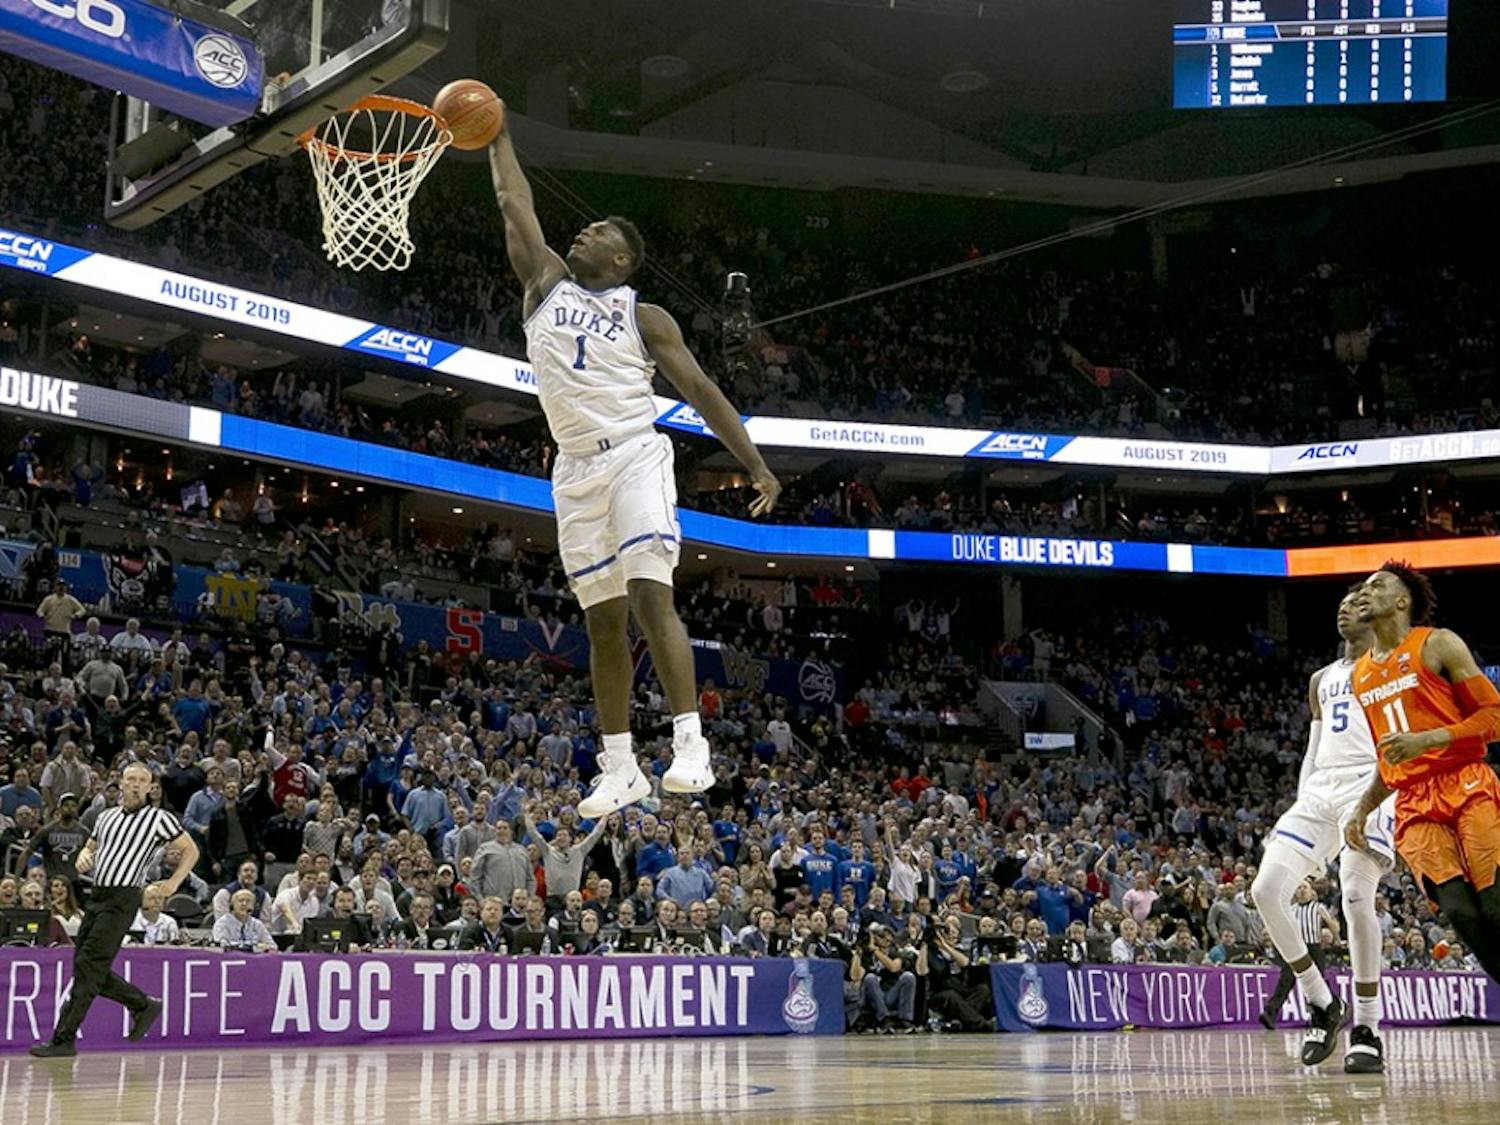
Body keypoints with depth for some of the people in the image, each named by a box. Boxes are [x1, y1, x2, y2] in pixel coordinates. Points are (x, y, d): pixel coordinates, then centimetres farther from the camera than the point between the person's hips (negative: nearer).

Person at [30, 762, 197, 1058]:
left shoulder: (158, 818, -1)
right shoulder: (106, 817, 16)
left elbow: (190, 850, 5)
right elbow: (91, 846, 30)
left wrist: (173, 883, -5)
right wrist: (83, 858, 6)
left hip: (123, 899, -7)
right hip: (97, 897, 7)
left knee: (87, 967, -12)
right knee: (90, 970, 7)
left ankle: (63, 1039, -8)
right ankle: (144, 1006, 25)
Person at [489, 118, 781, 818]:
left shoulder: (644, 317, 5)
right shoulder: (546, 283, 16)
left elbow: (700, 390, 3)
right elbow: (515, 203, 19)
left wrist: (755, 464, -4)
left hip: (634, 456, -4)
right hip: (576, 471, 4)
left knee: (651, 597, -18)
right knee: (603, 621, 4)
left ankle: (690, 745, -21)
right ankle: (619, 767, 7)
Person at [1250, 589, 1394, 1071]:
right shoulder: (1321, 679, 27)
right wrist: (1300, 807, 15)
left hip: (1370, 786, -6)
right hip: (1320, 791, 6)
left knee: (1356, 897, -24)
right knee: (1266, 890, -11)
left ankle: (1367, 1029, -13)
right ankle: (1322, 1003, 2)